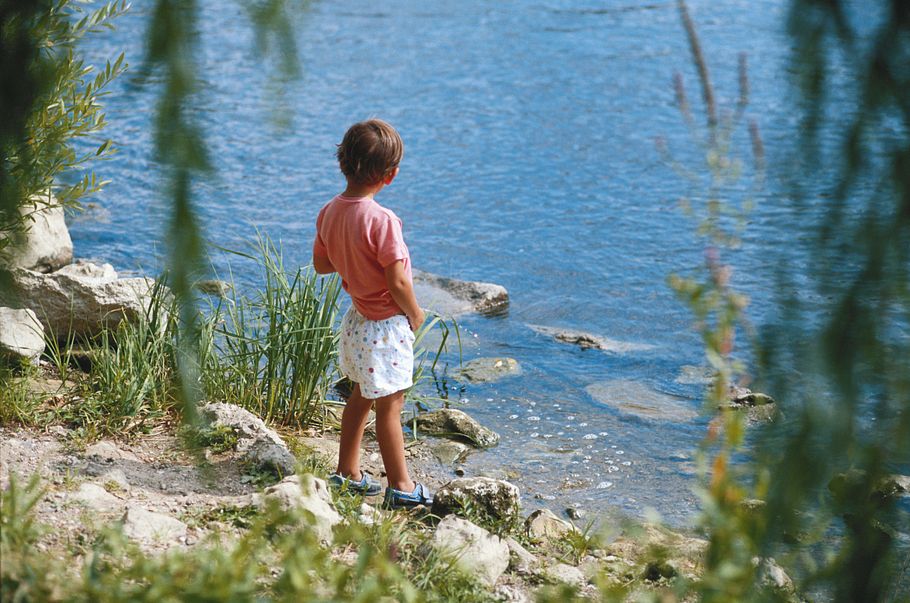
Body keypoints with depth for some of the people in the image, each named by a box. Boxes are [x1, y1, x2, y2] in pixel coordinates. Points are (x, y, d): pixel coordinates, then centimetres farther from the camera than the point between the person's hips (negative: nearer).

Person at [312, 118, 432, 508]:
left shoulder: (329, 212, -3)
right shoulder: (382, 220, -26)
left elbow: (321, 264, 10)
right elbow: (397, 282, -24)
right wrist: (415, 314, -7)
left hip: (358, 319, 8)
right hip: (387, 326, -8)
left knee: (362, 395, 23)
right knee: (389, 406, 2)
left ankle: (347, 473, 32)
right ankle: (400, 487, 14)